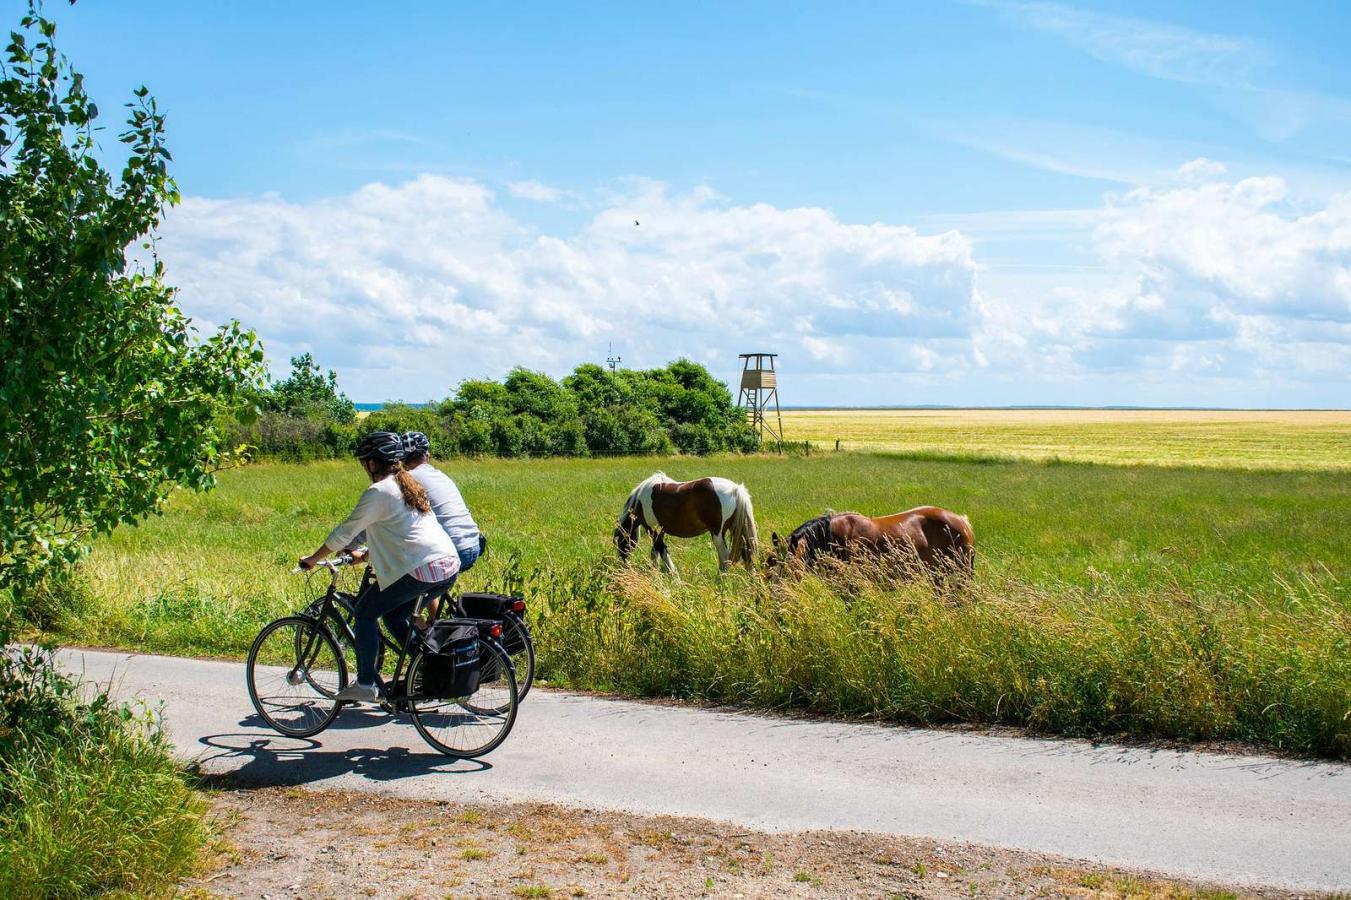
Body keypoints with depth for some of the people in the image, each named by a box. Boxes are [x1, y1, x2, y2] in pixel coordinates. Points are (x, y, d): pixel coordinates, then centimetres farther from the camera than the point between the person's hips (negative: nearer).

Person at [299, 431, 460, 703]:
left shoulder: (378, 492, -5)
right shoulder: (410, 485, 21)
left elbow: (344, 533, -1)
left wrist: (312, 559, 11)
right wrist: (365, 555, 38)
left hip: (419, 570, -8)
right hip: (450, 566, 8)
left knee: (365, 611, 8)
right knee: (395, 615, 24)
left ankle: (365, 684, 9)